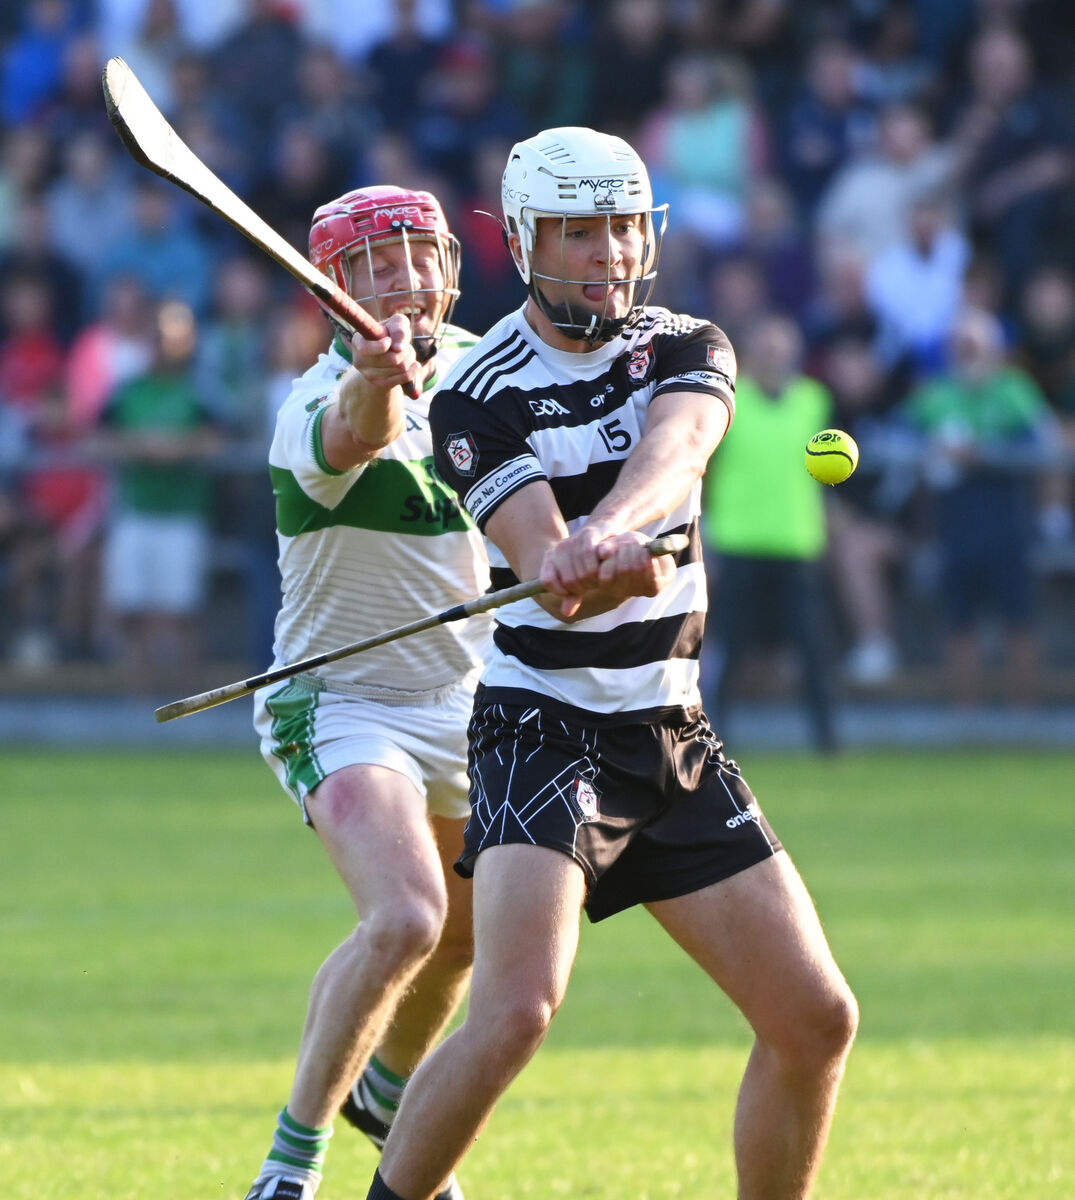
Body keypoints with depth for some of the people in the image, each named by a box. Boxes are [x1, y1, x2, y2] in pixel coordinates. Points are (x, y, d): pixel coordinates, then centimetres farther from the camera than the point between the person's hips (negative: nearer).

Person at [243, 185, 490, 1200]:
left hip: (466, 698, 7)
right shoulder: (313, 410, -24)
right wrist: (375, 378, -71)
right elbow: (355, 438, -50)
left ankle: (387, 1091, 50)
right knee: (406, 919, -28)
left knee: (469, 929, 22)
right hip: (342, 706, -7)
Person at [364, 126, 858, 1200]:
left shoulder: (686, 351, 3)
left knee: (816, 1019, 2)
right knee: (516, 1009, -25)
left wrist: (608, 530, -43)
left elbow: (672, 450, -21)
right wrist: (622, 569, -43)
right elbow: (553, 580, -20)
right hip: (541, 734, -5)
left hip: (673, 738, 5)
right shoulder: (481, 399, -8)